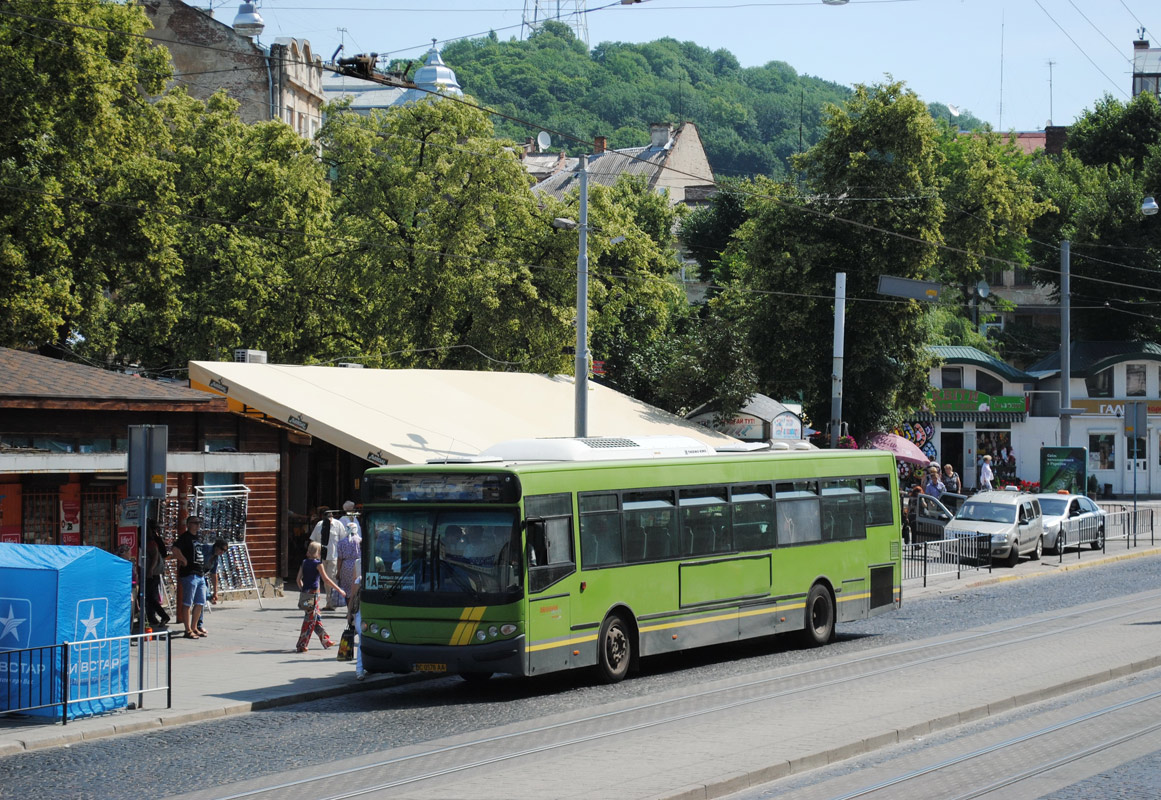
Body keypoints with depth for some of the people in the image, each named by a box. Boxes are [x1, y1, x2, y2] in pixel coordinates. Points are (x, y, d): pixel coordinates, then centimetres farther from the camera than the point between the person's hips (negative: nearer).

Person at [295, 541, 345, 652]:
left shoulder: (304, 562, 8)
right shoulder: (318, 564, -10)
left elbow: (299, 579, 9)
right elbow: (326, 579, -12)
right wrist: (339, 590, -6)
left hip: (304, 593, 7)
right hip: (312, 594, -7)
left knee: (317, 618, 18)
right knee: (310, 620, -1)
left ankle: (325, 641, 28)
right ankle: (301, 646, -2)